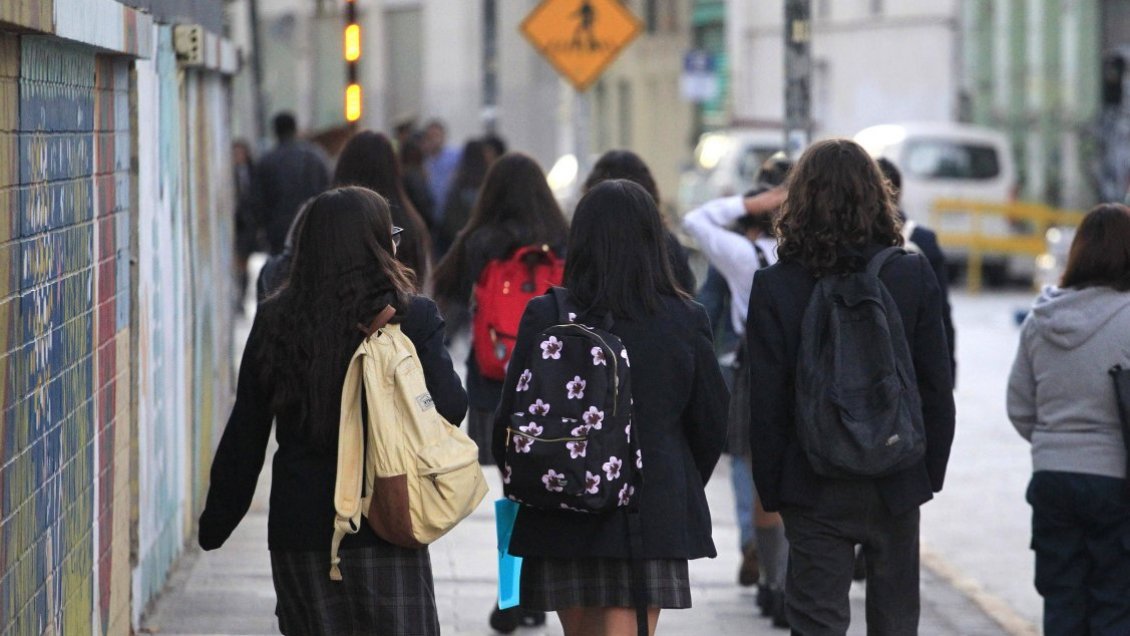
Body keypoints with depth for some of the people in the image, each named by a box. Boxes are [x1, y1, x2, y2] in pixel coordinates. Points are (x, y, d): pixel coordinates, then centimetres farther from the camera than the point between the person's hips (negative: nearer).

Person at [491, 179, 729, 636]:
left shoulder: (545, 317, -6)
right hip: (654, 513, -1)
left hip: (563, 522, 1)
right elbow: (711, 423, 5)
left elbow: (511, 419, -3)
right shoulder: (685, 320, -3)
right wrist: (682, 490, 22)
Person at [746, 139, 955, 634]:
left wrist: (770, 490, 2)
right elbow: (937, 386, 0)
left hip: (813, 487, -2)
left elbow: (765, 403, -6)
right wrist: (932, 472, 10)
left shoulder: (774, 286, -8)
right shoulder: (913, 275, -4)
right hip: (895, 482, 2)